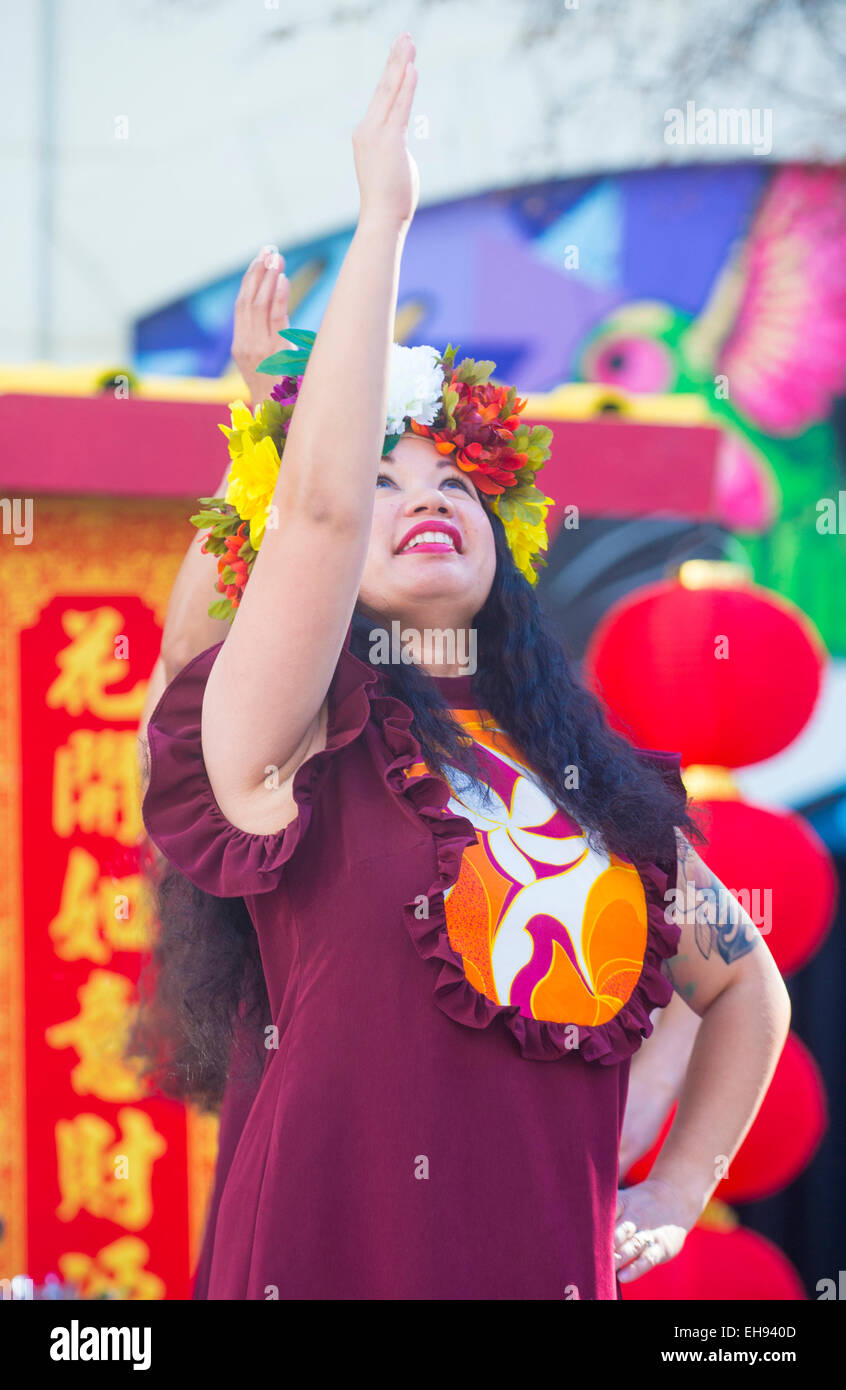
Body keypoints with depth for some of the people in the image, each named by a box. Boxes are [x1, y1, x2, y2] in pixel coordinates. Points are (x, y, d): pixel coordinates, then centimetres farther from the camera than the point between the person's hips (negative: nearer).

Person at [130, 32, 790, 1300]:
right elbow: (318, 501, -20)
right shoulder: (296, 750, -3)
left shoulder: (598, 781, 11)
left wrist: (676, 1191, 13)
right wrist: (384, 216, -15)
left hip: (558, 1269, 4)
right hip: (323, 1260, -4)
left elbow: (748, 989, 25)